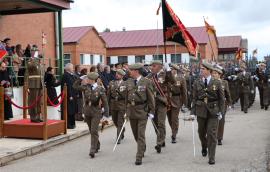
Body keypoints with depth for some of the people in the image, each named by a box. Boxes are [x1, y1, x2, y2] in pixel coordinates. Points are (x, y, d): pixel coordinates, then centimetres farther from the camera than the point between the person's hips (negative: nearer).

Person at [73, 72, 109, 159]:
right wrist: (81, 79, -1)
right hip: (87, 112, 5)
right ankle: (97, 146, 36)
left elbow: (105, 102, -5)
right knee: (91, 131, 16)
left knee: (94, 131, -11)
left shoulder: (100, 89, -8)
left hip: (96, 113, -5)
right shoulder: (86, 87, 2)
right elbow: (75, 86, 9)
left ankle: (93, 150, -8)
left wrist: (106, 114, -7)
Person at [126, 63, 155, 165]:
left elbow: (151, 98, -6)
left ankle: (139, 157, 0)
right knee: (135, 134, 16)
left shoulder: (146, 82, -8)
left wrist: (151, 112, -8)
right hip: (131, 110, 5)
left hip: (142, 111, -5)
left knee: (141, 135, -5)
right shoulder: (128, 82, 5)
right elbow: (127, 96, 11)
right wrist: (126, 110, 11)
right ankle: (142, 148, 41)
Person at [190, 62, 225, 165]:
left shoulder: (217, 83, -2)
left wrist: (221, 112, -3)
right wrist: (193, 112, 0)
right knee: (201, 133, 14)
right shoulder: (197, 83, 3)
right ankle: (204, 148, 44)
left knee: (212, 134, -5)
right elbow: (194, 98, 5)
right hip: (201, 111, 2)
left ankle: (211, 158, 3)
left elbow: (221, 99, 2)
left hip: (213, 111, -2)